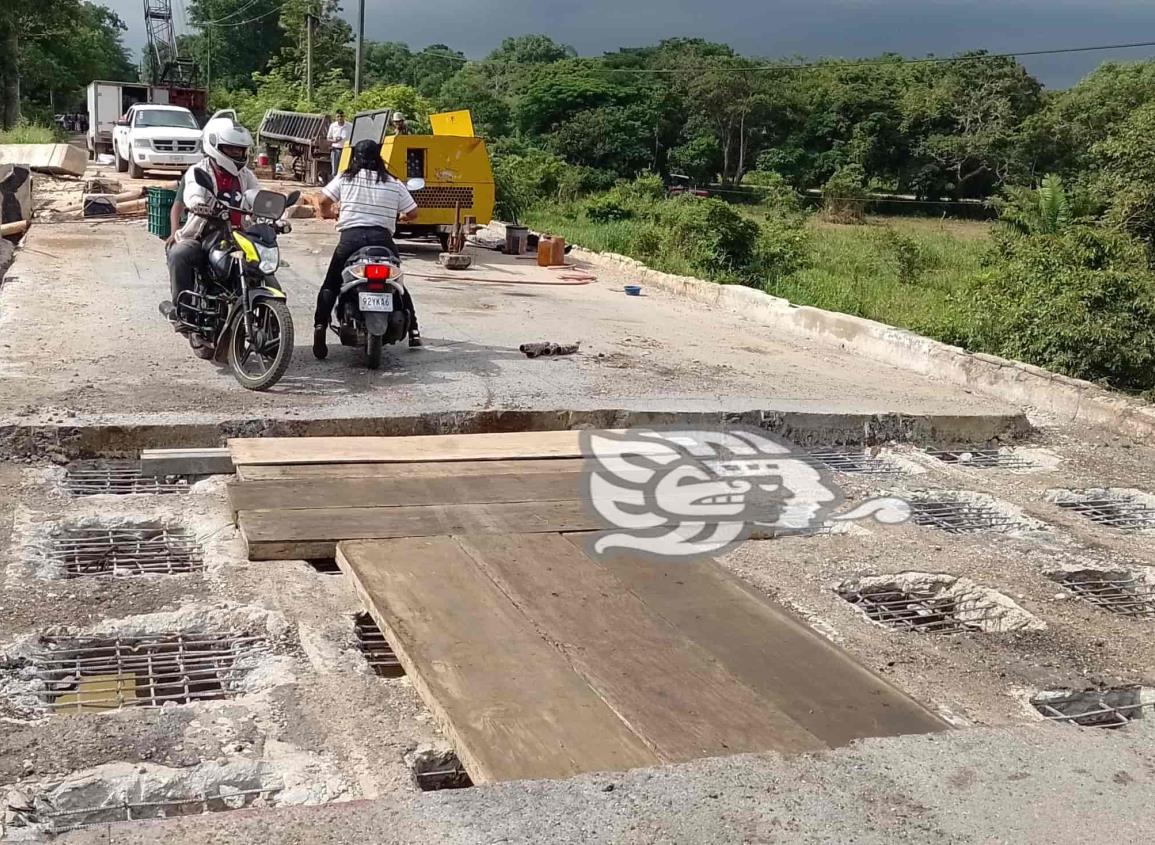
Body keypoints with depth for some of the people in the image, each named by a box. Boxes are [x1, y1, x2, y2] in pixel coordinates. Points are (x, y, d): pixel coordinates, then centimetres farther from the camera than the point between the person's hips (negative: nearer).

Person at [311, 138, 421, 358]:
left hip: (351, 237, -1)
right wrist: (399, 217, 33)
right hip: (383, 239, 2)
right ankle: (413, 331, 15)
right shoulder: (394, 184, 11)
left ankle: (320, 326, -11)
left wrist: (328, 214, 24)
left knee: (330, 286, 9)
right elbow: (412, 213, 11)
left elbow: (322, 200, 2)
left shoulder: (345, 179, 8)